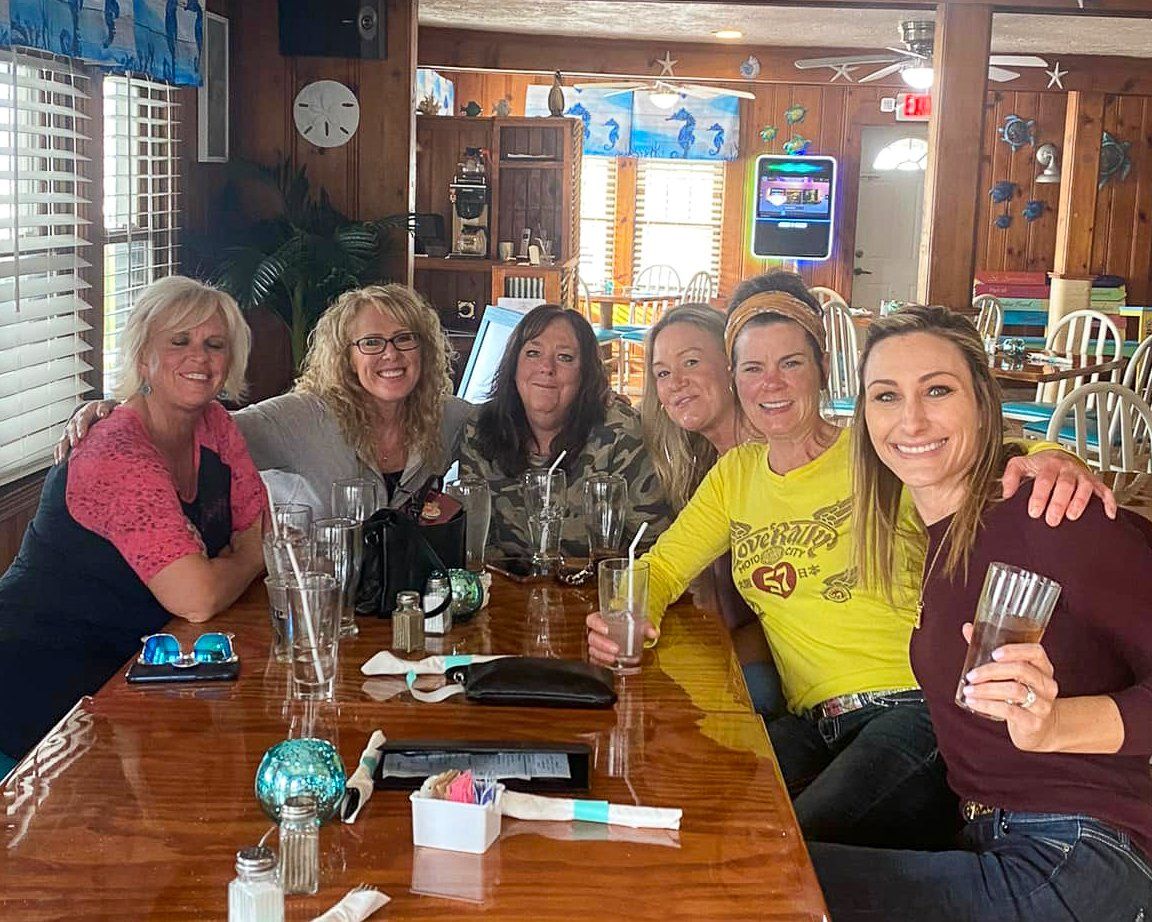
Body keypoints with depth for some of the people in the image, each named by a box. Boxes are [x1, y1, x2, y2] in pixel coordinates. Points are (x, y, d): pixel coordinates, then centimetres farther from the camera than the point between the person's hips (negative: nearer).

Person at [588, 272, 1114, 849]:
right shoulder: (735, 476, 14)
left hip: (914, 711, -5)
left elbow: (993, 462, -15)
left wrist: (1050, 461, -40)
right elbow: (663, 566, 17)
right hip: (813, 727, 5)